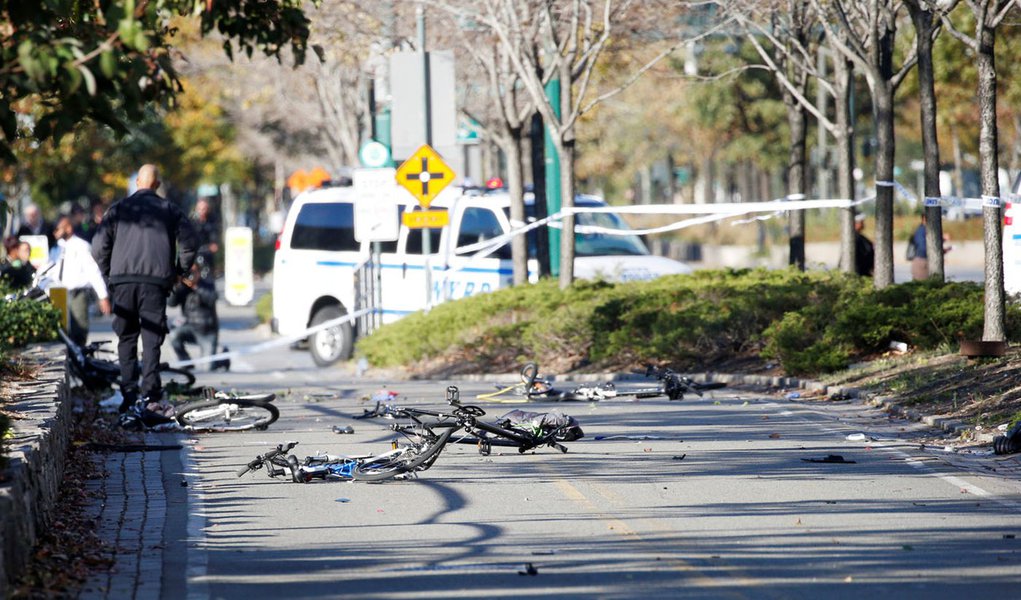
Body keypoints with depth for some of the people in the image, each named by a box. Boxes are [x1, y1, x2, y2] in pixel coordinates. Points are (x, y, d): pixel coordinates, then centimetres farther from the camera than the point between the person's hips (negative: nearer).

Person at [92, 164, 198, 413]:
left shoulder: (119, 208, 10)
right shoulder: (170, 210, 10)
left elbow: (99, 246, 4)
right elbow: (189, 242, 2)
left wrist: (108, 273, 16)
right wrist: (180, 271, 15)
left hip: (123, 280, 1)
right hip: (156, 280, -1)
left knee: (126, 336, 10)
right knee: (152, 336, 0)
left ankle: (129, 390, 2)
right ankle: (150, 389, -13)